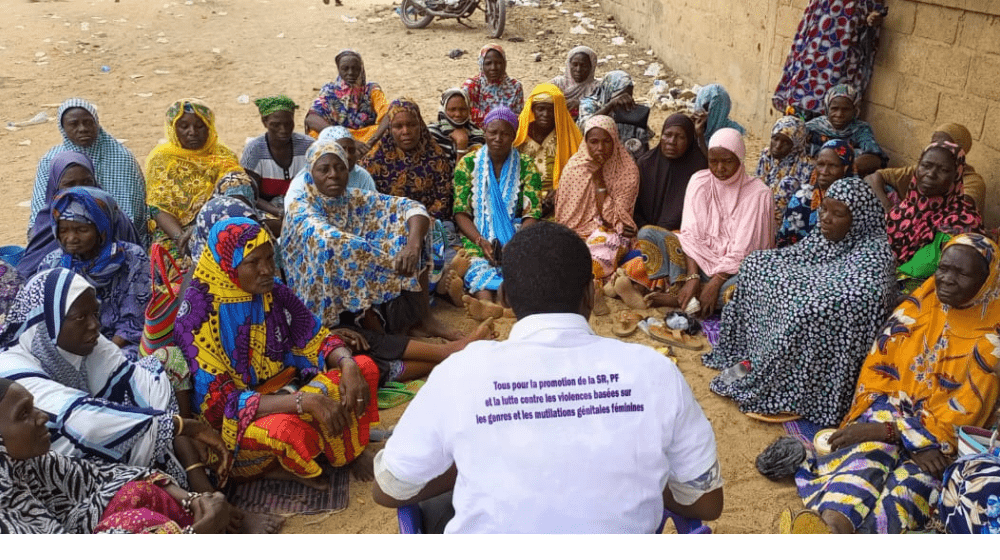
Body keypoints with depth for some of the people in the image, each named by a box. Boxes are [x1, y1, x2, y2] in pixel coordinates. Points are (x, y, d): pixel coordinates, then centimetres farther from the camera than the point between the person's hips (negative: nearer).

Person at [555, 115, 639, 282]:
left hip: (610, 234, -2)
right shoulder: (574, 168, 1)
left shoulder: (628, 170, -5)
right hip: (576, 235, 3)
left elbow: (611, 218, -11)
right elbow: (564, 217, 3)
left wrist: (598, 179, -15)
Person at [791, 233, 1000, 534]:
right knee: (873, 447, -31)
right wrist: (915, 442, -14)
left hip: (947, 437, -2)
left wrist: (887, 431, -20)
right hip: (896, 406, 3)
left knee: (914, 477, -32)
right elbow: (875, 371, 0)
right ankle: (833, 523, -53)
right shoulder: (917, 306, 3)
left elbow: (964, 414, -10)